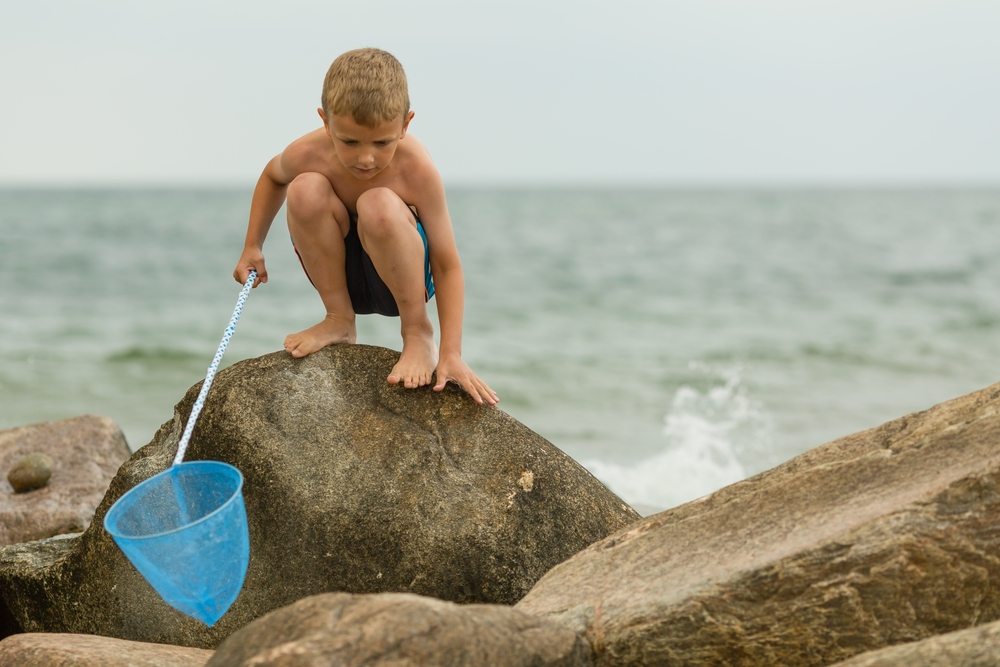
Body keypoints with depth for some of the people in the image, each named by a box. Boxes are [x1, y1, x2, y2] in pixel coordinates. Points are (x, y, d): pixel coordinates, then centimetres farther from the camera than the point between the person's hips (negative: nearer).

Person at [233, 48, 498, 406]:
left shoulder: (417, 171, -26)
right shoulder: (307, 154, -18)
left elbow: (448, 267, -21)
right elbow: (272, 176, 10)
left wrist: (451, 354, -27)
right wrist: (253, 247, 5)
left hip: (407, 276, -3)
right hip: (343, 274, 3)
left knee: (379, 207, -35)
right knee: (305, 189, -25)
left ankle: (418, 333, -14)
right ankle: (339, 319, -8)